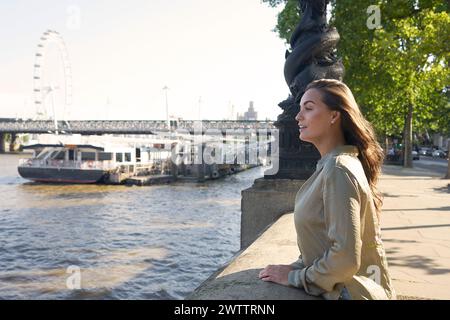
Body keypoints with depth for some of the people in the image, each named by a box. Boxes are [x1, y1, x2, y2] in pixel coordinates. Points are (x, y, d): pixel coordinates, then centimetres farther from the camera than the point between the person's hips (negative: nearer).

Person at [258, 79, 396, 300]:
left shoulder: (338, 170, -21)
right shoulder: (329, 165, 7)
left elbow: (345, 258, -24)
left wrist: (295, 277, -13)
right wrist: (298, 267, 2)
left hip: (352, 292, -8)